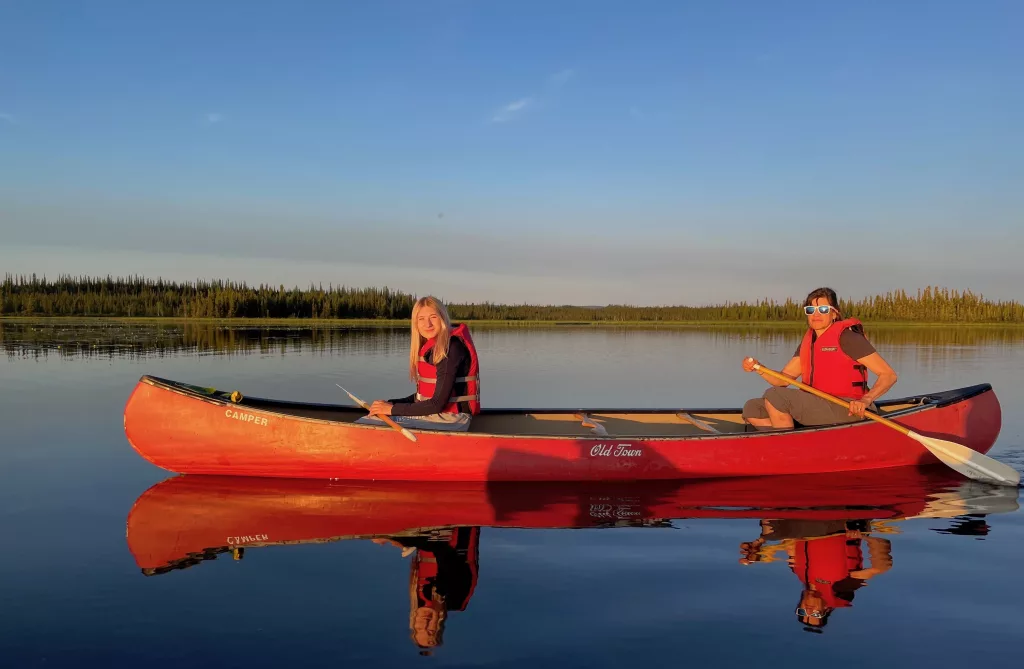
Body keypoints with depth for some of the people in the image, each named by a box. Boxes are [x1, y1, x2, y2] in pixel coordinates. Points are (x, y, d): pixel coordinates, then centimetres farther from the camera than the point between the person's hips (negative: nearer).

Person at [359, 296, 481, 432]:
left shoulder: (452, 348, -16)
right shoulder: (431, 347, 12)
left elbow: (437, 404, -20)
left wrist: (393, 409, -15)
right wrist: (390, 403, 1)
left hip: (452, 419, -9)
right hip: (434, 414, 9)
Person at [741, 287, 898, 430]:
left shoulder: (847, 337, -8)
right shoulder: (808, 342, 15)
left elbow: (889, 375, -11)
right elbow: (783, 380, 10)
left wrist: (866, 400, -27)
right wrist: (758, 369, -9)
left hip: (846, 412, -8)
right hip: (816, 409, 8)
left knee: (774, 395, -21)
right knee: (752, 409, -1)